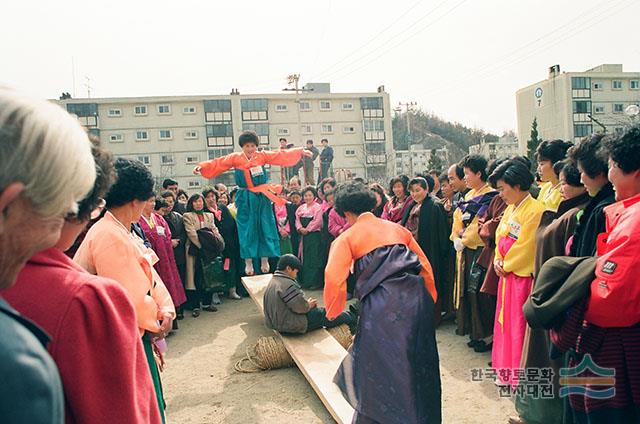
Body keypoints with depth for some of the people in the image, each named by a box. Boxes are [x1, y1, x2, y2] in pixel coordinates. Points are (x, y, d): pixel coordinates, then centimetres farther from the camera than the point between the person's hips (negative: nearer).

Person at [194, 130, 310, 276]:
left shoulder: (263, 156, 3)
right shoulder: (235, 158, 0)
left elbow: (282, 155, 4)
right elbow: (218, 163, -6)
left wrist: (301, 152, 3)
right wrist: (201, 167, -18)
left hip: (262, 198, 1)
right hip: (245, 199, -1)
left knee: (265, 228, 3)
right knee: (247, 229, 1)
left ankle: (265, 260, 12)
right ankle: (248, 262, 7)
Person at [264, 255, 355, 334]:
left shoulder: (273, 281, 8)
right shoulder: (287, 284, -25)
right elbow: (300, 307, -24)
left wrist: (306, 303, 7)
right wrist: (309, 305, -2)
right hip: (292, 326, -10)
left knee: (320, 311, 20)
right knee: (324, 315, 6)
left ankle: (348, 317, 33)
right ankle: (351, 317, 27)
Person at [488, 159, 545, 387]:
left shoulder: (535, 210, -16)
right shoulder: (510, 209, 12)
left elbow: (526, 246, -18)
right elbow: (500, 236, 15)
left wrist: (506, 265, -7)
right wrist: (498, 261, 0)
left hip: (522, 275, -9)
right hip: (506, 273, 9)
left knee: (519, 324, 0)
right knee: (505, 321, 15)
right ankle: (507, 370, 29)